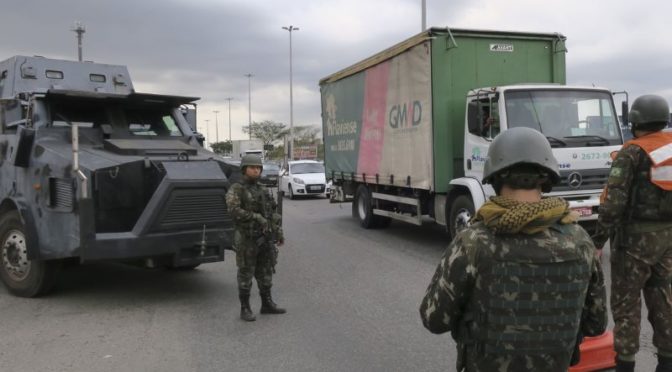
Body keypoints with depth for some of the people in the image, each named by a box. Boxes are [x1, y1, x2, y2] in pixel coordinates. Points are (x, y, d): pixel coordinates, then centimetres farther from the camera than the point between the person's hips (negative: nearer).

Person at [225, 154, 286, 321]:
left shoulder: (263, 191, 13)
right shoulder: (235, 190, -7)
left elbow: (273, 212, 15)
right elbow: (234, 210, -23)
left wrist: (279, 232, 9)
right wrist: (257, 218, -25)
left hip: (266, 238, 6)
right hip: (247, 239, -6)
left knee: (265, 272, 12)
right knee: (246, 273, 2)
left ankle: (267, 304, 23)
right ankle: (245, 309, 11)